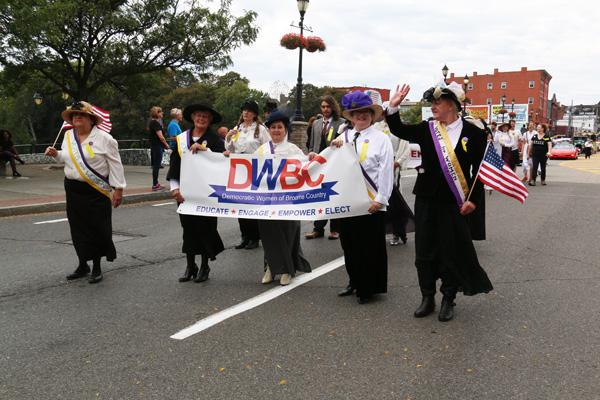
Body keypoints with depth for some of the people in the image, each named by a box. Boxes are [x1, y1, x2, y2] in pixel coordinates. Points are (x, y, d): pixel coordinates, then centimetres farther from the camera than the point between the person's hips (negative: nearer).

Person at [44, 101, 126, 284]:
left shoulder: (103, 138, -8)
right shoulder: (68, 136, 9)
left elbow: (115, 165, -9)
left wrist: (118, 188, -12)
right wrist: (55, 153, 4)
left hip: (95, 192, -5)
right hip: (73, 189, 6)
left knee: (96, 229, 1)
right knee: (78, 228, 10)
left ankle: (97, 268, 14)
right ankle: (83, 265, 25)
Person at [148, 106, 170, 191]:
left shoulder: (153, 122, 16)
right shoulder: (155, 123, -16)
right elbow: (160, 137, -21)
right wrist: (166, 144, -6)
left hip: (154, 146, 10)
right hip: (157, 146, -10)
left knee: (156, 165, 14)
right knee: (156, 165, -6)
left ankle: (156, 184, 20)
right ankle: (155, 186, -3)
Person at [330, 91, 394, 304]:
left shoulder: (381, 138, 0)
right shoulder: (345, 137, 14)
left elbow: (386, 171, -6)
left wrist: (380, 199, -13)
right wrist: (333, 148, -2)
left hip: (371, 204, -5)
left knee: (370, 246, 1)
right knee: (349, 243, 13)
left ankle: (368, 288, 15)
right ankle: (354, 281, 30)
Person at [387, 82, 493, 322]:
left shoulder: (473, 133, -3)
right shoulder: (426, 129, 5)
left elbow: (480, 169, -1)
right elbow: (398, 130, 15)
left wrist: (474, 200, -7)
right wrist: (393, 107, 1)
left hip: (455, 203, -3)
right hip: (426, 200, 3)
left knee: (451, 252, 6)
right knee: (424, 250, 9)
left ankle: (448, 300, 23)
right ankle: (427, 298, 24)